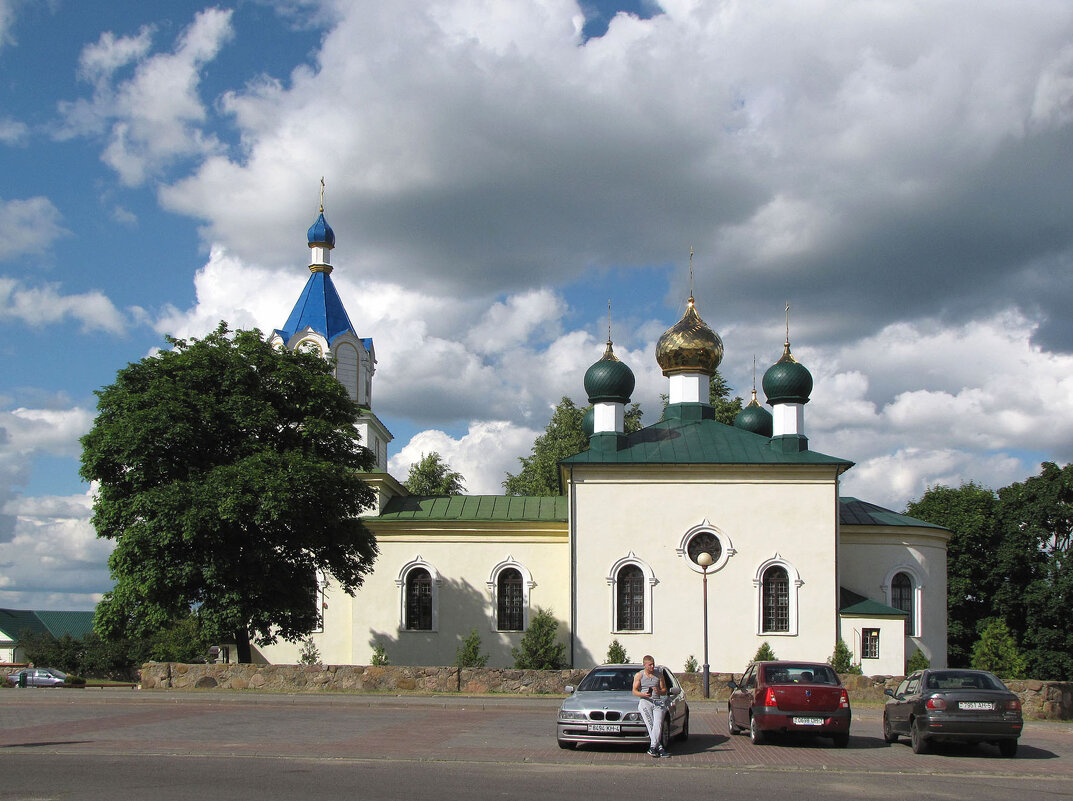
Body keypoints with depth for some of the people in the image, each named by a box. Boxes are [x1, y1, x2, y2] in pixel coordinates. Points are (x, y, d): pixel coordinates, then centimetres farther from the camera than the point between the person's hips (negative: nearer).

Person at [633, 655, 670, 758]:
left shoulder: (659, 674, 16)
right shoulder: (639, 675, 12)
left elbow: (665, 691, 15)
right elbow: (634, 691, 6)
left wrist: (659, 691, -8)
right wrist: (643, 694, -14)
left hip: (658, 702, 1)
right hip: (645, 702, -1)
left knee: (658, 722, -26)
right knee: (649, 724, -25)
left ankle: (653, 746, -29)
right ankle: (659, 747, -28)